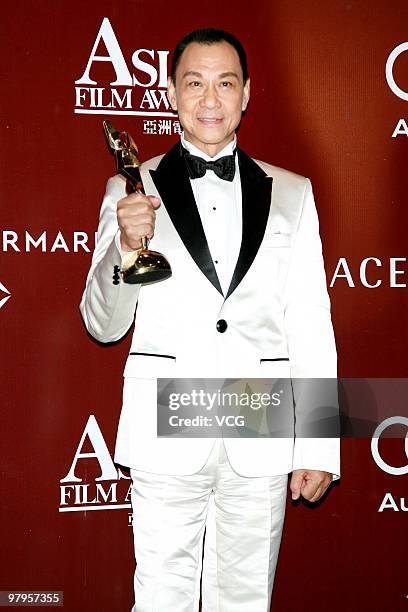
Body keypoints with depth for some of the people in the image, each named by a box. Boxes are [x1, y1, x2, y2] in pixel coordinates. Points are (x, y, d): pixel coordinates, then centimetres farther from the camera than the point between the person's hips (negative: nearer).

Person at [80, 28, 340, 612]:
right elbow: (103, 325, 3)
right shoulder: (133, 189, 3)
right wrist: (126, 249, -16)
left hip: (261, 436, 1)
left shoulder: (291, 193, 7)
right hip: (166, 432, -1)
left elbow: (311, 325, 6)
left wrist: (319, 447, 2)